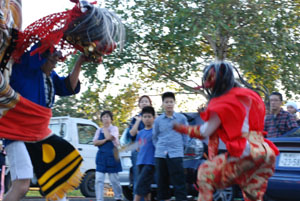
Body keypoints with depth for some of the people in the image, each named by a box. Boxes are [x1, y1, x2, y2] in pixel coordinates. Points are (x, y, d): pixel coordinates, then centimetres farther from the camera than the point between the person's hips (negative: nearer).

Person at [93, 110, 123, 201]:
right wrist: (105, 140, -13)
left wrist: (105, 128, -4)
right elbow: (95, 142, -2)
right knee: (99, 180, -4)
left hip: (112, 156, -3)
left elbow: (109, 137, -18)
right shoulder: (99, 130, 12)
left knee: (114, 179, 4)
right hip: (101, 156, 3)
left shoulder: (114, 128, 1)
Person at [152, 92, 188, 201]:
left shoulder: (181, 118, 3)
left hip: (176, 155, -3)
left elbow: (185, 136, 10)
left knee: (179, 182, -7)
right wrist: (159, 148, 8)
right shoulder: (158, 120, 8)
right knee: (162, 182, 7)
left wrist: (179, 147, 7)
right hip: (160, 155, 3)